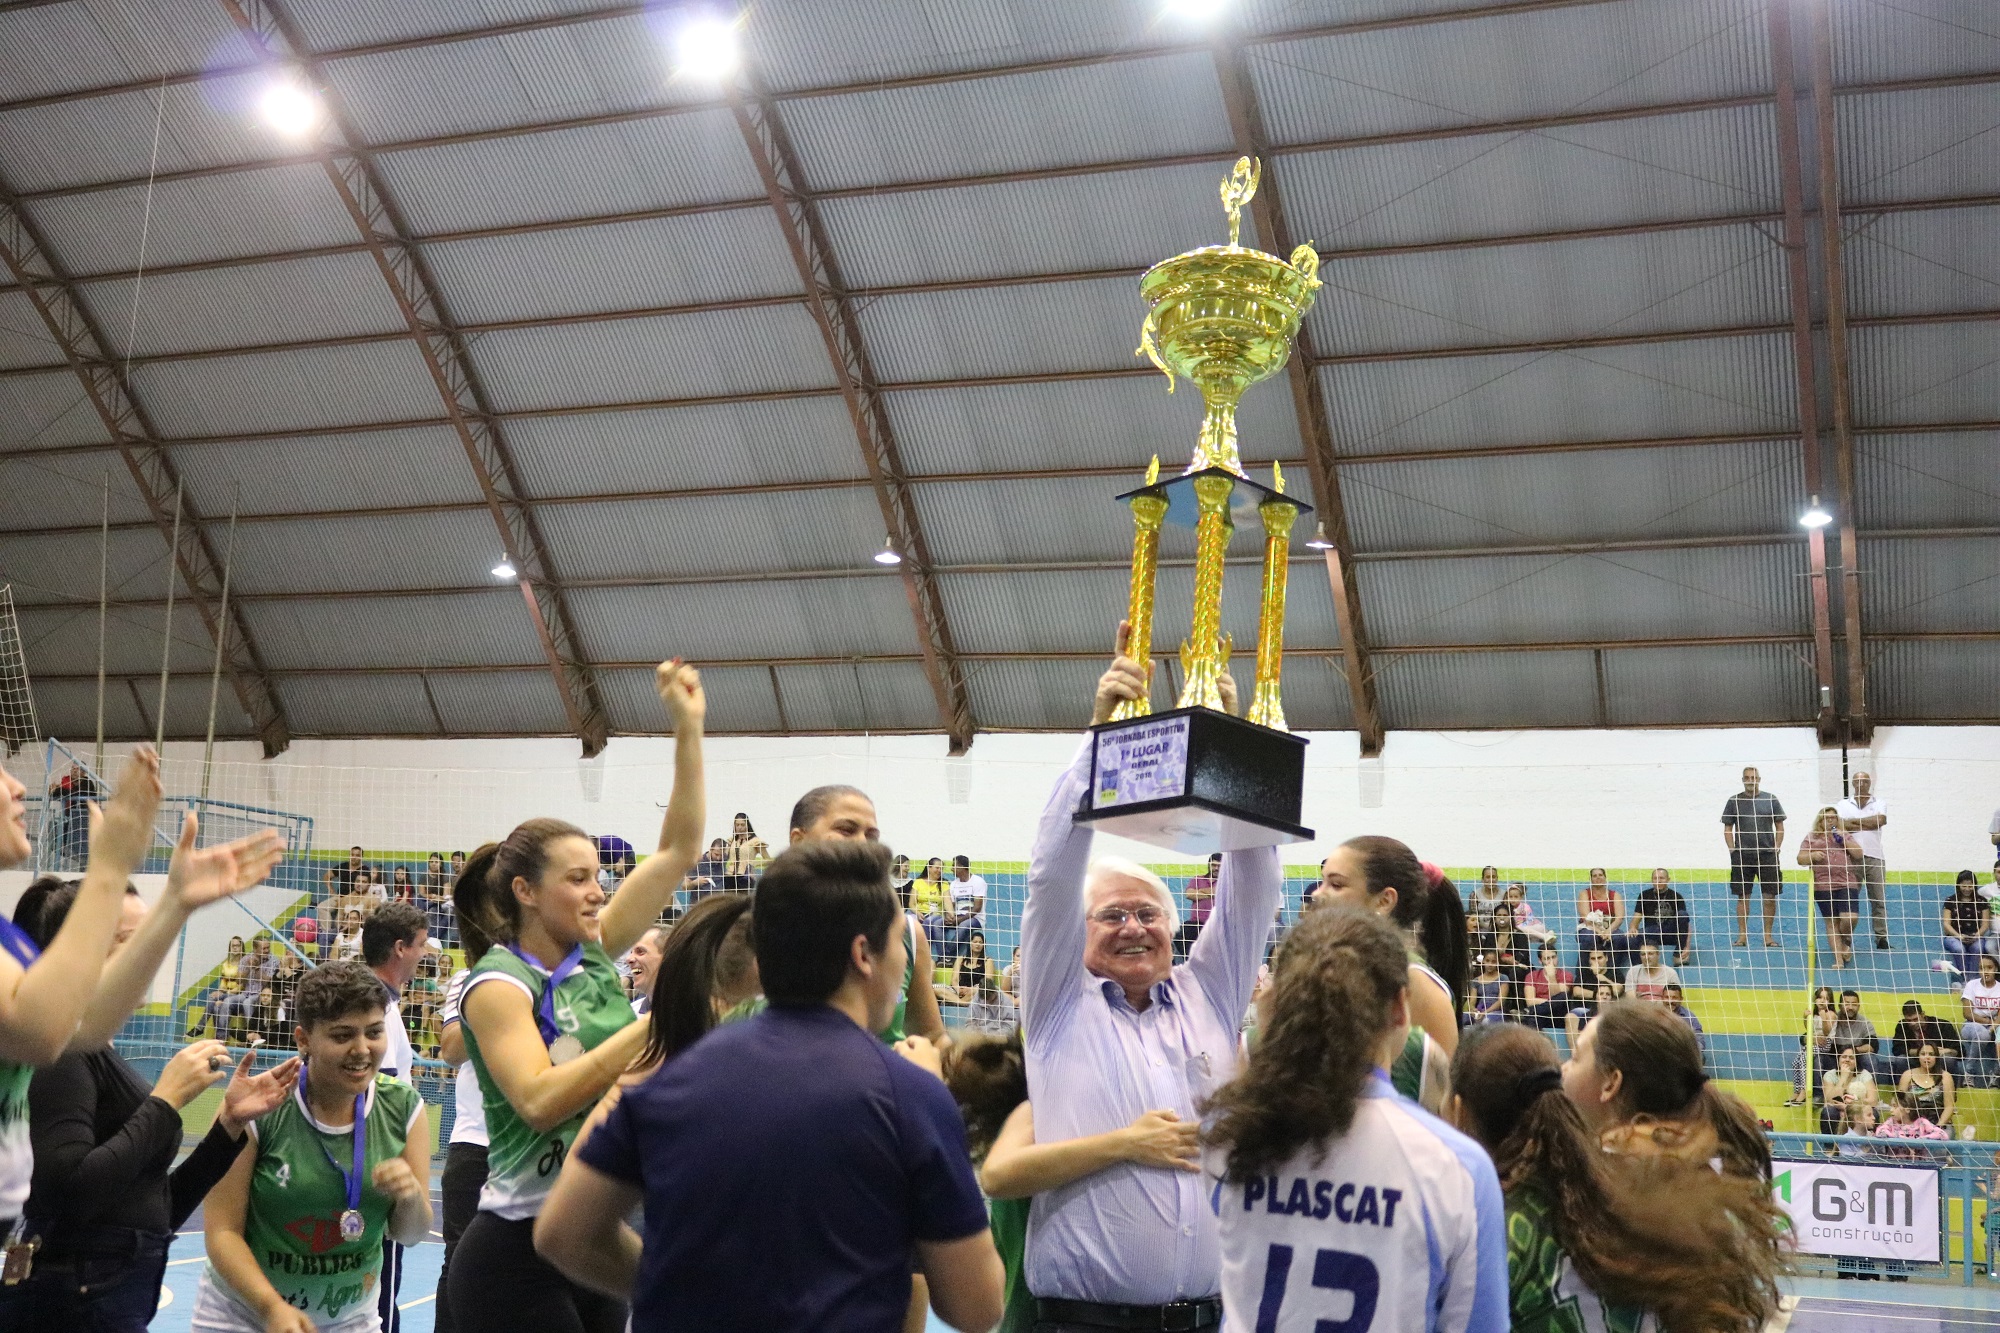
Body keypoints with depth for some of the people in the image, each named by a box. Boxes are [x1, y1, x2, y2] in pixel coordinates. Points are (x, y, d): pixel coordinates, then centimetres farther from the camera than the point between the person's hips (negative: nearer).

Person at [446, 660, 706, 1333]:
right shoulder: (498, 984, -12)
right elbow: (539, 1100, -26)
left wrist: (689, 727, 0)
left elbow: (679, 848, 5)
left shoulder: (593, 956, 6)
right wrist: (657, 1022, -26)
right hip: (519, 1256, -7)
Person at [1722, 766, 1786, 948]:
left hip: (1767, 855, 0)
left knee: (1770, 896, -1)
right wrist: (1732, 850, -3)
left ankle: (1768, 935, 6)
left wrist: (1776, 848, -3)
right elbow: (1727, 829, 8)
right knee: (1743, 897, 0)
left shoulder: (1771, 800, 7)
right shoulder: (1734, 801, 7)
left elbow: (1780, 827, 9)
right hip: (1741, 856, 0)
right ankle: (1742, 935, 4)